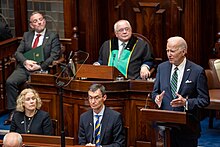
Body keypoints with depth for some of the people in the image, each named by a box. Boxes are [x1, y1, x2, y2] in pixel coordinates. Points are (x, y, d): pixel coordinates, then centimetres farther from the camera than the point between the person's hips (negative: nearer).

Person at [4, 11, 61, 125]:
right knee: (10, 82, -24)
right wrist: (25, 61, -10)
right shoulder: (27, 35, 20)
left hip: (41, 69, -4)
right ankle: (13, 113, -20)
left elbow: (54, 56, -3)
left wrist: (40, 66, -15)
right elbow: (18, 52, 13)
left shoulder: (53, 37, 7)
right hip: (24, 67, 4)